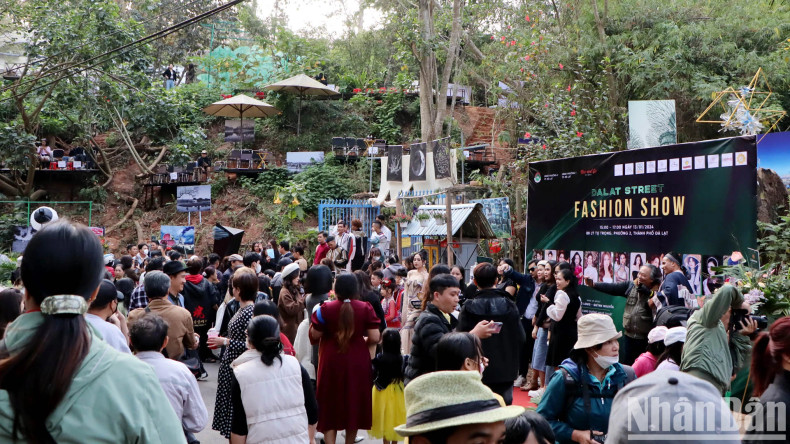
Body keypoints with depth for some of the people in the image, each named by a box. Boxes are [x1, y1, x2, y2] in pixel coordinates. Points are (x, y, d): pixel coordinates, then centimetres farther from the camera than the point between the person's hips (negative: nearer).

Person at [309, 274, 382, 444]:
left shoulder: (325, 309, -12)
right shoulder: (365, 308, -9)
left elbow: (314, 336, -5)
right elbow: (375, 338, -10)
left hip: (332, 363, -1)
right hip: (358, 364, 1)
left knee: (330, 406, 8)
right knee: (354, 405, 17)